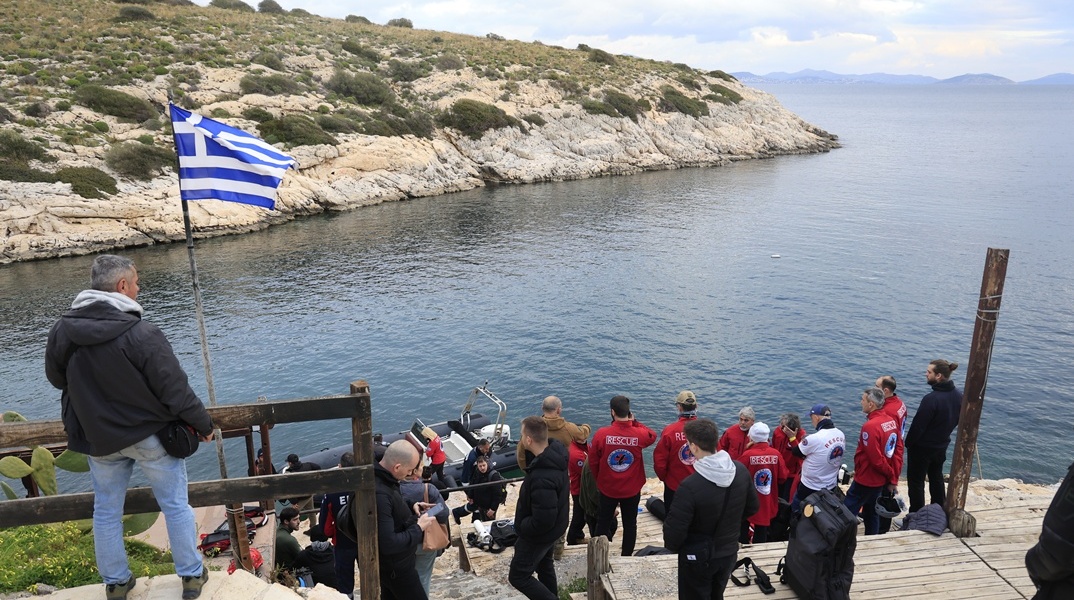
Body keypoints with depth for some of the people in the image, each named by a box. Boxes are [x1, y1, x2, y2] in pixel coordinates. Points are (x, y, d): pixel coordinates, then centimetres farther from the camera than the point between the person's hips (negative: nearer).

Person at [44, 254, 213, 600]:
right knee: (175, 505, 11)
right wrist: (203, 424, -7)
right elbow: (176, 392, -21)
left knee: (106, 511, 19)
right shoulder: (141, 334, -25)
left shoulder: (61, 331, -8)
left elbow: (57, 379, 10)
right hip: (150, 434, -4)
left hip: (98, 438, 5)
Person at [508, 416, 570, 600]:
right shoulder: (556, 450, -13)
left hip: (538, 534, -9)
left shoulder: (542, 479, -41)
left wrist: (521, 526, -17)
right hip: (554, 527, 9)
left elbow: (543, 521, -35)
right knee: (544, 565, 29)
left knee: (518, 576, 10)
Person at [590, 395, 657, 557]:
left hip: (607, 489, 0)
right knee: (630, 524, 17)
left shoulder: (601, 434, -20)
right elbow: (652, 436, 8)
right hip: (632, 489, 0)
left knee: (603, 523, 17)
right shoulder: (639, 434, -18)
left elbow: (593, 461, -9)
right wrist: (635, 422, 1)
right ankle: (627, 556, 26)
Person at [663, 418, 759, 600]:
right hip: (729, 553, 5)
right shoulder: (741, 470, -13)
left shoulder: (690, 486, -33)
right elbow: (752, 507, 3)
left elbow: (674, 529, -25)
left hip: (698, 558, -5)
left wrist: (672, 546, -4)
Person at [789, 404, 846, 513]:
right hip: (831, 486, 7)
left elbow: (796, 452, -13)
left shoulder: (814, 439, -28)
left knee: (796, 512, 14)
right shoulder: (841, 435, -5)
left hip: (810, 488, -6)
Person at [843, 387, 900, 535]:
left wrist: (890, 474, -4)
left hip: (865, 480, -9)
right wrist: (894, 478, 8)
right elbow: (898, 449, 6)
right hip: (881, 480, 9)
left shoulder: (870, 426, -25)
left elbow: (875, 459, -22)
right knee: (871, 513, 20)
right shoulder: (891, 421, 1)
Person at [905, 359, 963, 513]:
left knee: (916, 482, 6)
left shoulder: (931, 399, -31)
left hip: (922, 448, -8)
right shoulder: (958, 395, -7)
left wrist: (908, 443, -9)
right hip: (942, 446, 8)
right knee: (937, 478, 25)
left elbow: (918, 425, -24)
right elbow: (957, 420, 8)